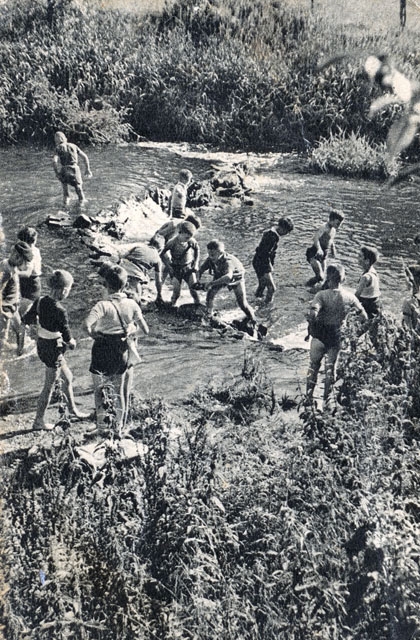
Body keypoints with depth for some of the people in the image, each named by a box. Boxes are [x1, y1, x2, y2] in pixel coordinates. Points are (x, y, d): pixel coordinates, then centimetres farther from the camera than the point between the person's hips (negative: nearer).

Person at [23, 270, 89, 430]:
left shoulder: (40, 301, -7)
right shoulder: (60, 311, -28)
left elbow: (26, 319, 5)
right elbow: (68, 340, -21)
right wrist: (72, 342, 0)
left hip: (41, 344, 8)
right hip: (53, 350, -8)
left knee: (68, 378, 25)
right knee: (49, 387, 10)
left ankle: (73, 410, 42)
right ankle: (38, 422, 25)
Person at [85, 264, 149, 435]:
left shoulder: (103, 305, -20)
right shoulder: (132, 305, -9)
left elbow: (87, 324, -35)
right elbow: (145, 330, -6)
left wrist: (93, 335, -16)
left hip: (103, 352, -3)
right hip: (123, 352, 3)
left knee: (99, 390, 17)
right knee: (121, 392, 19)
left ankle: (101, 427, 21)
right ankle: (120, 427, 29)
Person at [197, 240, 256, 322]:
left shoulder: (227, 261, -45)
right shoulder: (210, 260, -27)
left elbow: (228, 277, -63)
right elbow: (200, 270, -20)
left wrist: (211, 283, -68)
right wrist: (198, 282, -41)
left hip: (236, 278, -5)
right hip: (220, 277, 5)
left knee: (242, 304, -9)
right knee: (210, 293, -10)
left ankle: (253, 321, 13)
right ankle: (209, 315, 14)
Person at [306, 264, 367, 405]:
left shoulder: (322, 295, -17)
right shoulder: (349, 297, -6)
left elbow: (312, 314, -31)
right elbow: (364, 316, 4)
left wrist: (312, 325, -13)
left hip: (320, 335, -2)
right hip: (336, 336, 2)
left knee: (313, 365, 16)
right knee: (331, 367, 17)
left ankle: (309, 395, 22)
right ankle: (327, 398, 24)